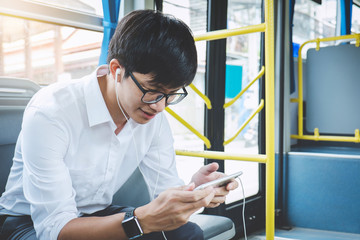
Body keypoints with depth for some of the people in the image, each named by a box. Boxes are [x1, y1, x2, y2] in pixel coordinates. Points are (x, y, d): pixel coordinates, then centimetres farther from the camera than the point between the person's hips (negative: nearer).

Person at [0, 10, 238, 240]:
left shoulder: (154, 117, -10)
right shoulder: (48, 114, -29)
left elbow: (167, 190, -6)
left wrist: (193, 190, -31)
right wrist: (143, 220, -45)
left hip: (98, 216, 4)